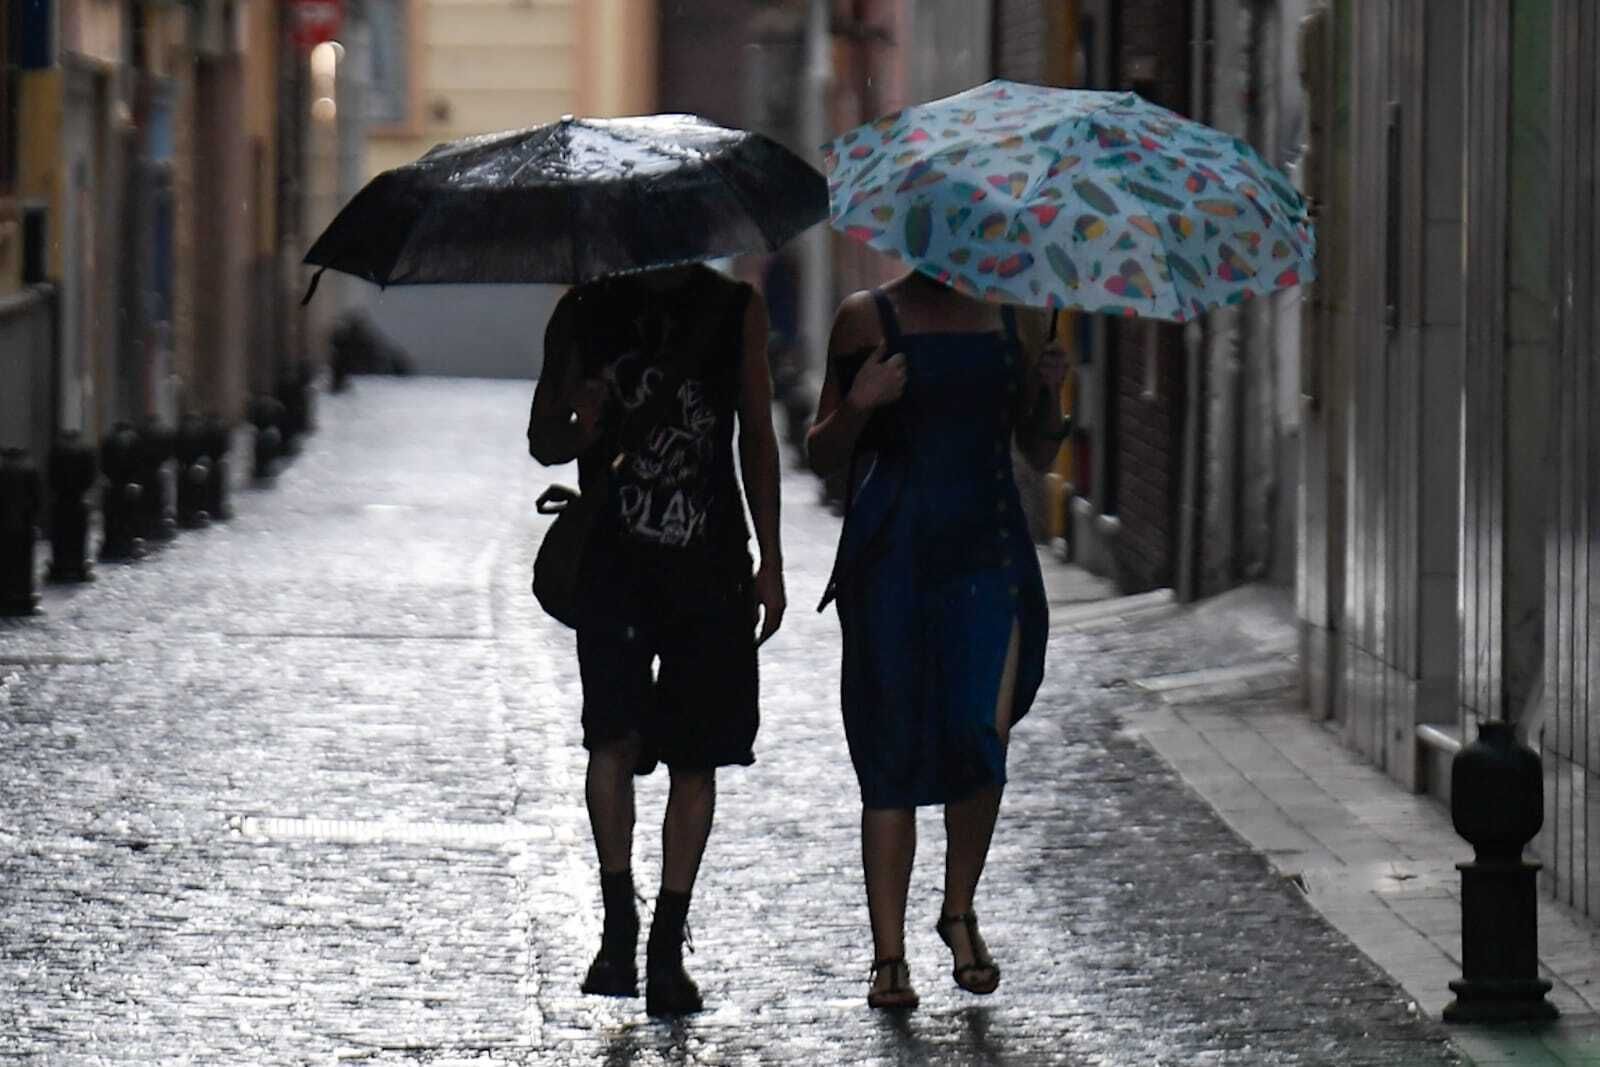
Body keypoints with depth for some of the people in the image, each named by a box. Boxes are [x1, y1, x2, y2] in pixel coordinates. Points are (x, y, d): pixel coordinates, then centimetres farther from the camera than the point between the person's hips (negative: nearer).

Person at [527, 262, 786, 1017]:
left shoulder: (735, 312, 8)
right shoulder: (586, 312, 5)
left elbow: (757, 438, 13)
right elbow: (541, 439, 10)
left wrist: (769, 563, 8)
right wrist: (579, 432, -15)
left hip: (710, 565, 1)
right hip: (613, 559, -1)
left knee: (694, 757, 2)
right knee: (614, 735, -17)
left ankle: (667, 947, 7)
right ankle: (618, 919, -6)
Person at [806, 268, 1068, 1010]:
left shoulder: (1012, 320, 13)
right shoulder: (869, 319, 4)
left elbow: (1039, 455, 18)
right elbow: (823, 456, 5)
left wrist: (1049, 395, -2)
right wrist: (857, 406, -15)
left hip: (988, 553, 2)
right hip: (892, 559, -2)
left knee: (983, 737, -11)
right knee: (893, 753, -2)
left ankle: (960, 911, 11)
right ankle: (889, 955, 4)